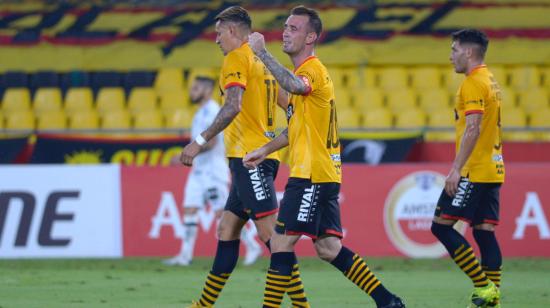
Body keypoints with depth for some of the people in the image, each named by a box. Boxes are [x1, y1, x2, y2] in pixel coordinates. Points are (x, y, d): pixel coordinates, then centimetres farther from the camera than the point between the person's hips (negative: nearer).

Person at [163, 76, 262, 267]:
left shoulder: (212, 112, -15)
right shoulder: (202, 113, 16)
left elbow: (211, 142, -23)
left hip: (213, 170, -10)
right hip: (199, 170, 10)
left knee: (223, 213, -7)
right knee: (190, 210, 1)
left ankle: (252, 246, 3)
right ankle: (185, 255, 0)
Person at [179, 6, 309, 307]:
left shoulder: (236, 59, -8)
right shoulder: (261, 62, 19)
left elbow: (233, 106, -21)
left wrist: (200, 141, -21)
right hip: (262, 156, 10)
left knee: (270, 232, -13)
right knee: (226, 231, 13)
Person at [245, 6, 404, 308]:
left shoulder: (313, 70, -12)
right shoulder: (304, 72, 20)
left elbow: (294, 85, -38)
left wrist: (262, 52, -31)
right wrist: (264, 150, 21)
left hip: (311, 175, -10)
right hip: (325, 175, 10)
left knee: (281, 243, -10)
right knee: (329, 249, 8)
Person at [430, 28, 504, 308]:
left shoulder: (473, 83, -12)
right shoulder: (490, 81, 18)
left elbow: (473, 129, -21)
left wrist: (456, 169, -22)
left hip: (474, 170, -10)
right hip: (492, 170, 10)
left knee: (441, 226, -7)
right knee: (484, 231, 6)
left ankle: (484, 285, -11)